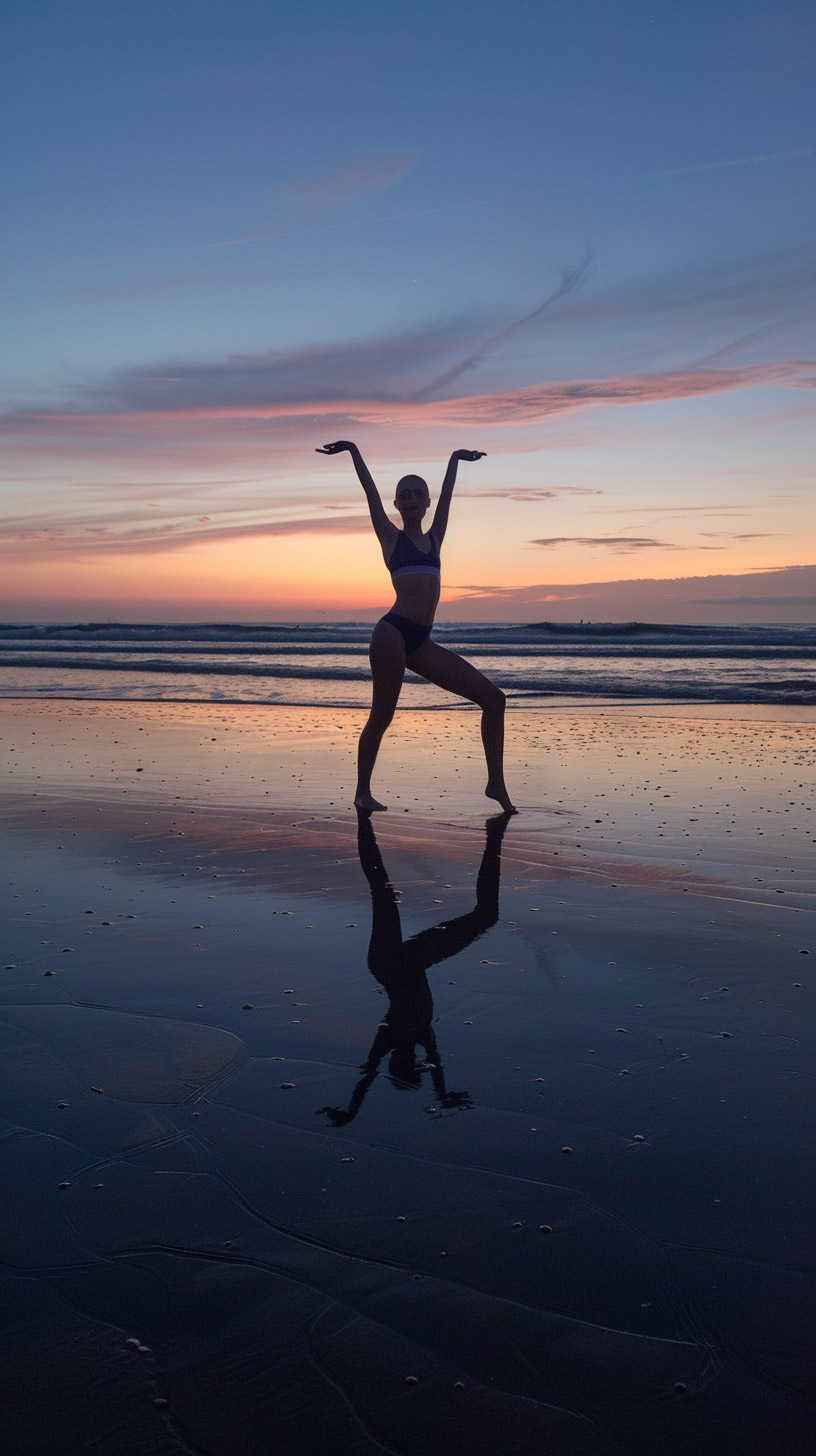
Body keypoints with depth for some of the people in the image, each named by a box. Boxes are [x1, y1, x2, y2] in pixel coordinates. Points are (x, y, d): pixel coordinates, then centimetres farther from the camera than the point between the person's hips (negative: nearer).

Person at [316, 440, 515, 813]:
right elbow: (371, 492, 7)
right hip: (393, 633, -6)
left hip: (421, 642, 6)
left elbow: (446, 496, 30)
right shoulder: (391, 537, 8)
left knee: (492, 698, -1)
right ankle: (363, 793, 12)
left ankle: (496, 783, 2)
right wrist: (353, 450, 11)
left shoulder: (434, 537, 19)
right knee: (381, 716, -2)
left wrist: (455, 458, 39)